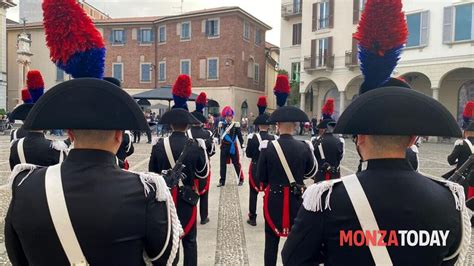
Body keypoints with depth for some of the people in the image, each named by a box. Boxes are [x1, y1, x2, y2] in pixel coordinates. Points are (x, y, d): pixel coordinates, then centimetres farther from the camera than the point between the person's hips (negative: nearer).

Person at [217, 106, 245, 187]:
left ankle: (241, 179, 20)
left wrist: (242, 145, -7)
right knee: (223, 164, 6)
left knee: (236, 163, 6)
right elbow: (219, 135, 8)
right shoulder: (221, 124, 3)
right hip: (224, 146, 2)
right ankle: (222, 181, 15)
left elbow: (240, 136, -4)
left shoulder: (236, 125, -4)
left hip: (233, 146, -2)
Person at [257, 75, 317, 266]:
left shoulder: (268, 147, -13)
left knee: (272, 241, 11)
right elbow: (312, 172, 7)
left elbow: (261, 177, -5)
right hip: (296, 199, 1)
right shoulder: (304, 147, -8)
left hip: (274, 199, -1)